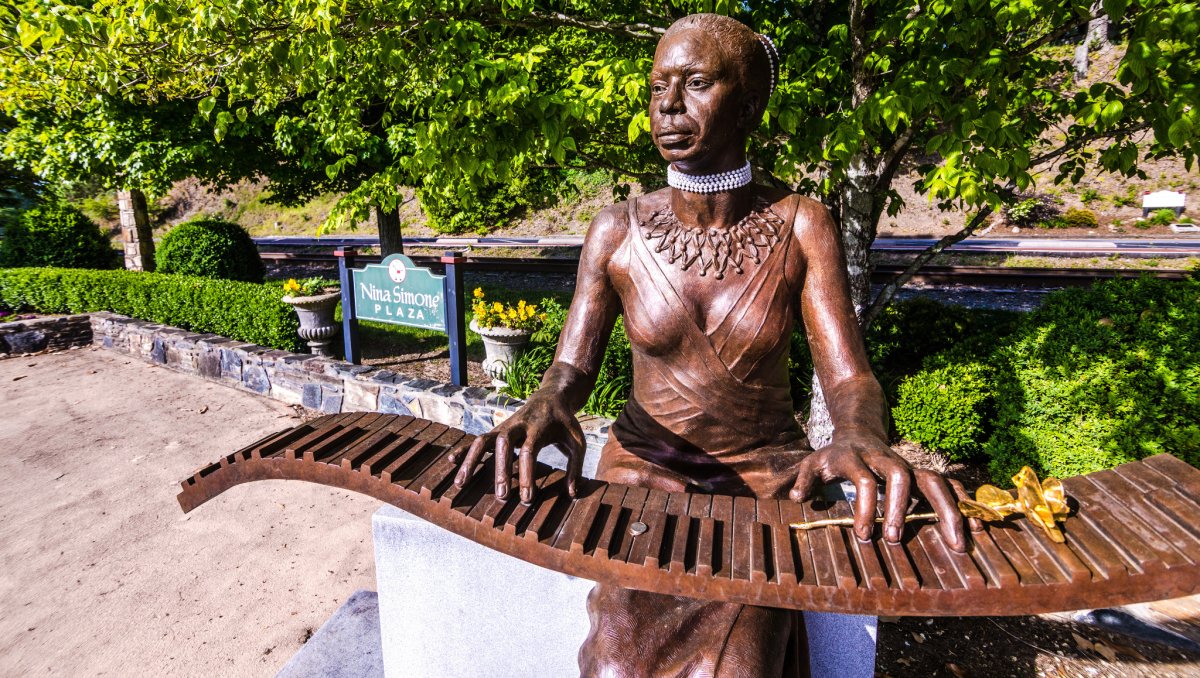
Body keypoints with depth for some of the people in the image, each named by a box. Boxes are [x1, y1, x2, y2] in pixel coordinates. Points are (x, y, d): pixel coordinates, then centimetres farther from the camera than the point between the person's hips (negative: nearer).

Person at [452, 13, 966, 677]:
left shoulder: (801, 228, -8)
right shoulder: (618, 231, -5)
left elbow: (849, 375, -14)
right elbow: (571, 366, -8)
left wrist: (860, 438, -38)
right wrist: (547, 406, -33)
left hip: (764, 478, 0)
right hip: (644, 470, 1)